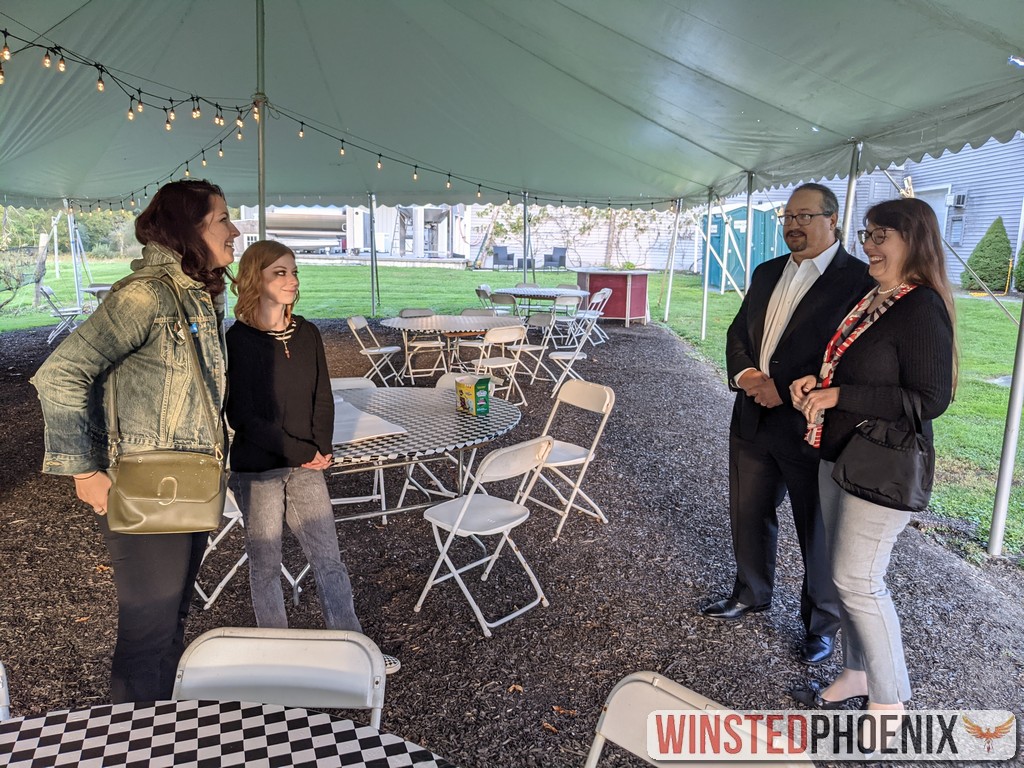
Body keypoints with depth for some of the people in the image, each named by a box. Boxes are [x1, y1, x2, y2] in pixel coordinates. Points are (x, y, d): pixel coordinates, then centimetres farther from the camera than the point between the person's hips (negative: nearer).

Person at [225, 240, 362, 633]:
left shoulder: (307, 334, 4)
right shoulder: (237, 339, -11)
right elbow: (242, 416, -14)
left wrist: (320, 449, -5)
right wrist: (298, 451, -14)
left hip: (306, 466, 4)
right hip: (257, 469, -4)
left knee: (329, 559, 7)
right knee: (266, 564, 10)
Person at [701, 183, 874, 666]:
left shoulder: (858, 280, -12)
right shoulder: (767, 274, 11)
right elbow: (738, 332, 14)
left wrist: (784, 388, -21)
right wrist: (743, 373, -6)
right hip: (753, 421, 7)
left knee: (819, 534, 10)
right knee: (749, 516, 19)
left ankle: (822, 623, 32)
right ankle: (750, 595, 42)